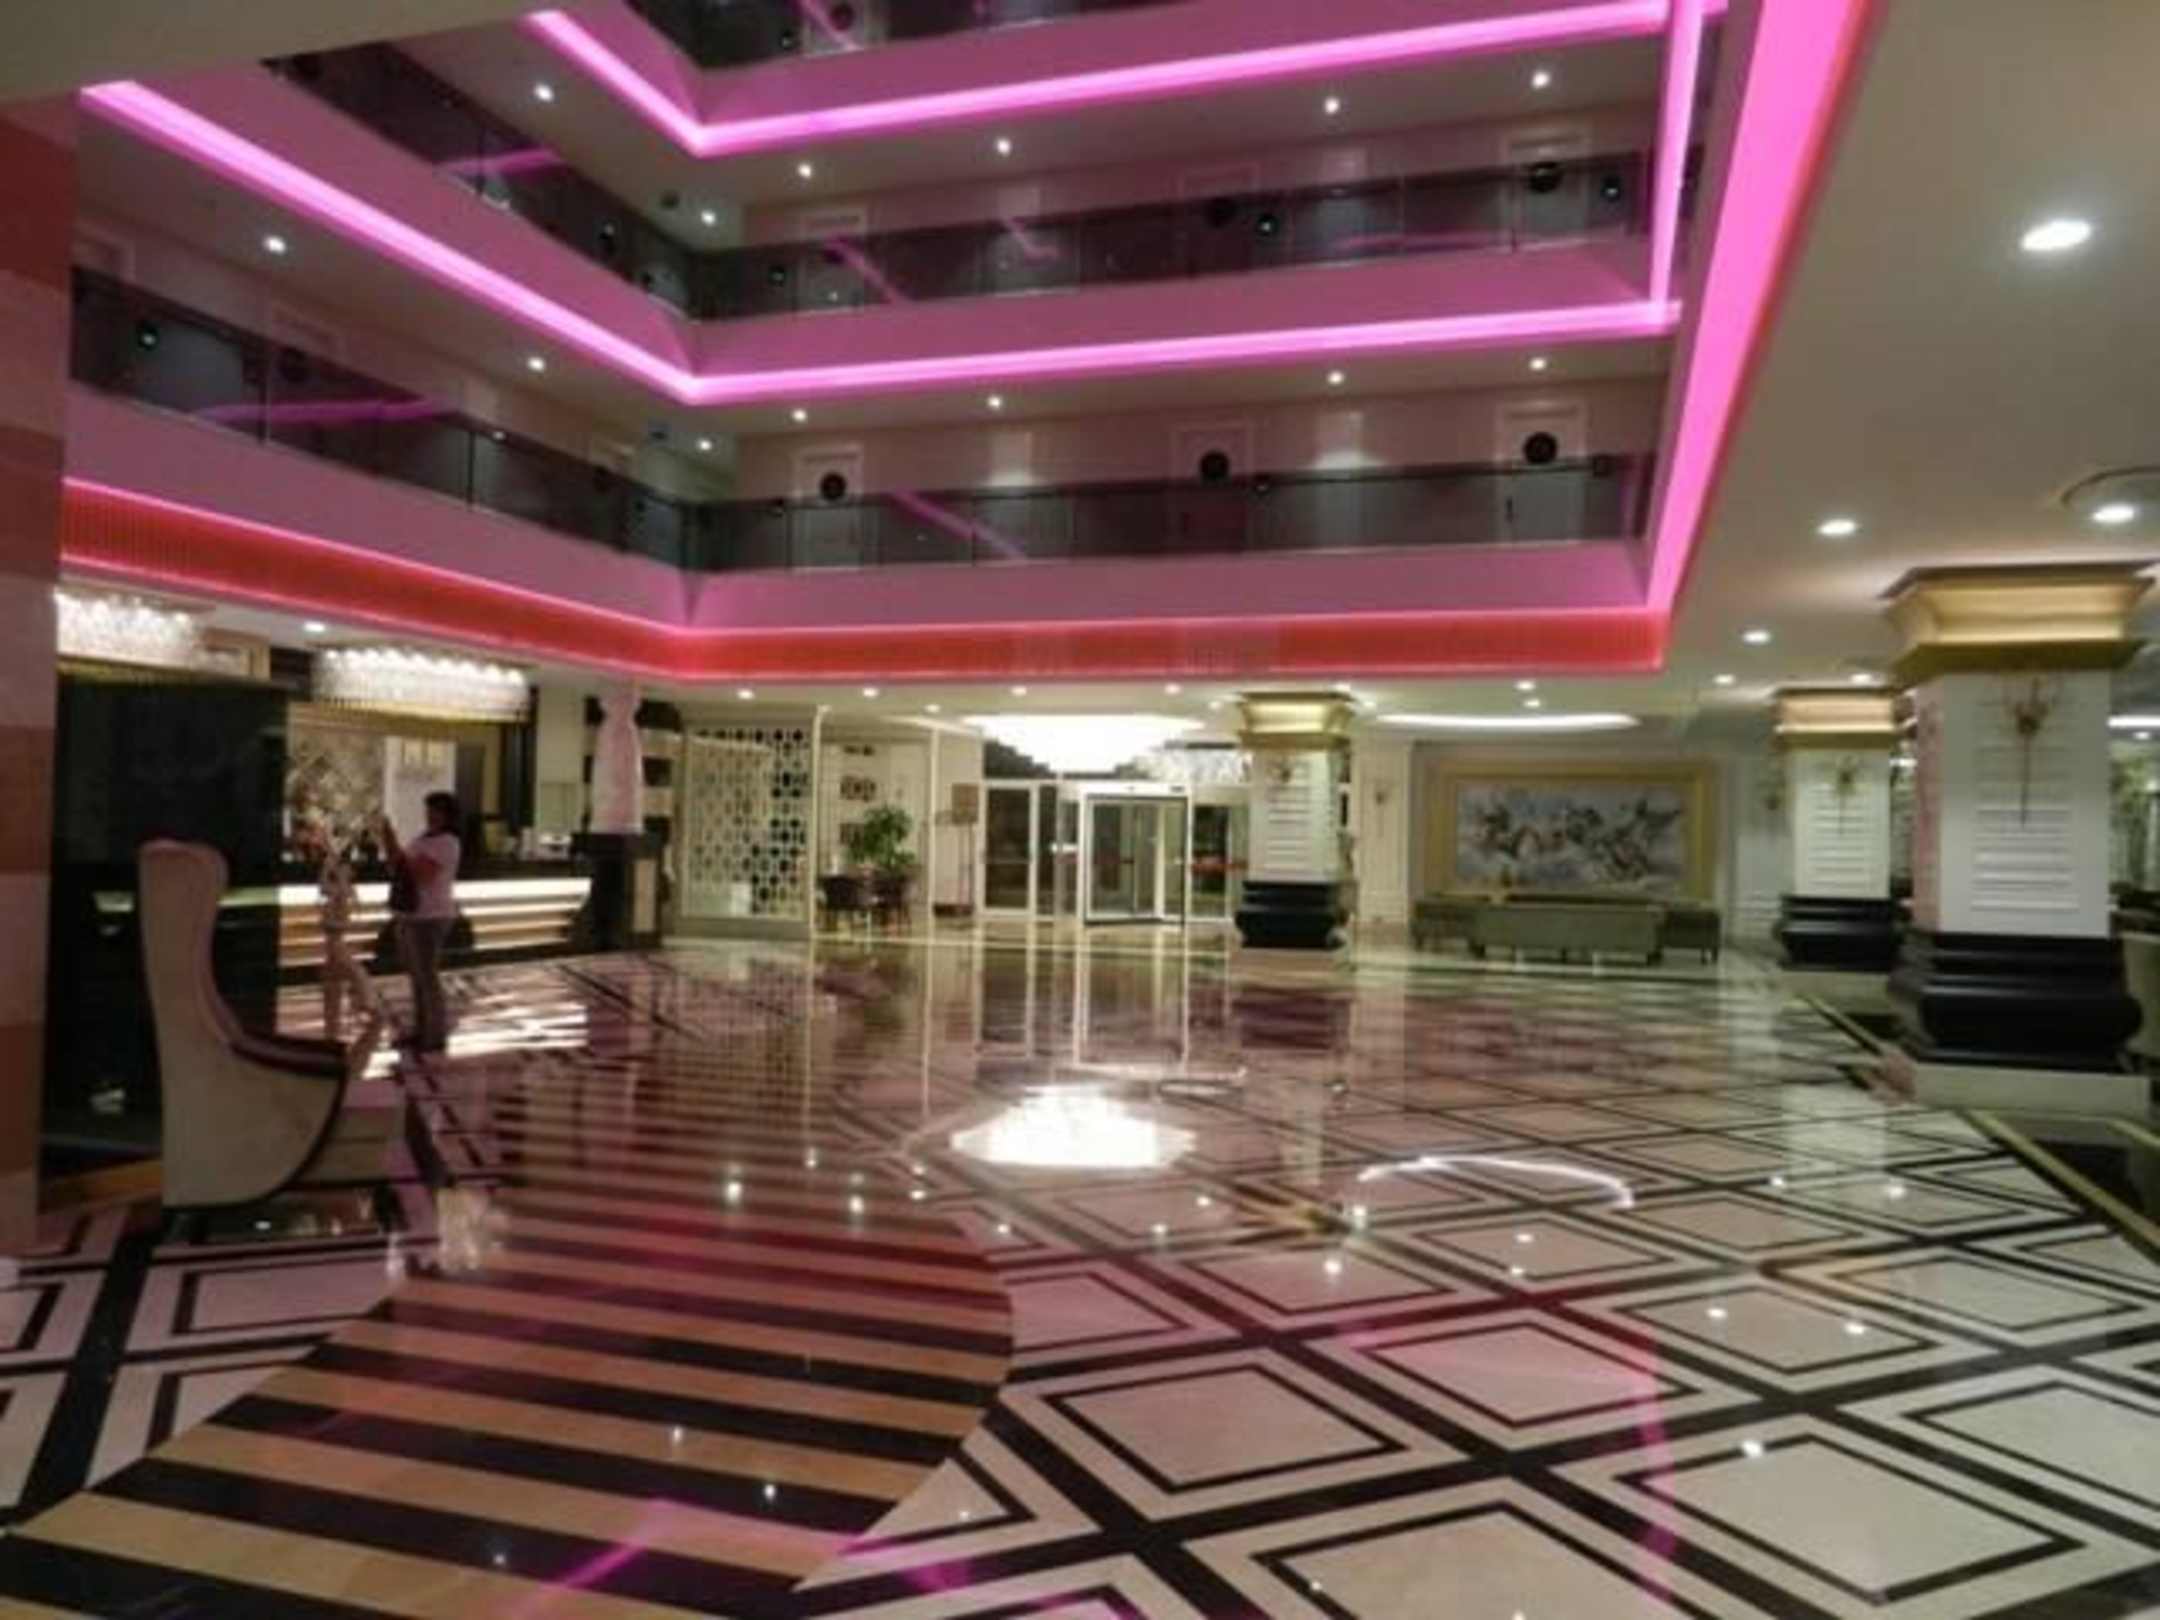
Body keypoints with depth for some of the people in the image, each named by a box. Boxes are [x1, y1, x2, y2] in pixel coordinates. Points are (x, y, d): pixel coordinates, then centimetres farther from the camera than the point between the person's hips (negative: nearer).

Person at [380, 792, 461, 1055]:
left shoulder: (446, 843, -13)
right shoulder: (424, 838, 15)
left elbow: (419, 874, -22)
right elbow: (397, 868, 15)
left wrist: (395, 847, -19)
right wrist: (388, 842, 2)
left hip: (430, 918, -9)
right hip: (411, 915, 9)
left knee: (427, 978, -5)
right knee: (417, 977, 14)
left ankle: (436, 1036, 2)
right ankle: (421, 1031, 22)